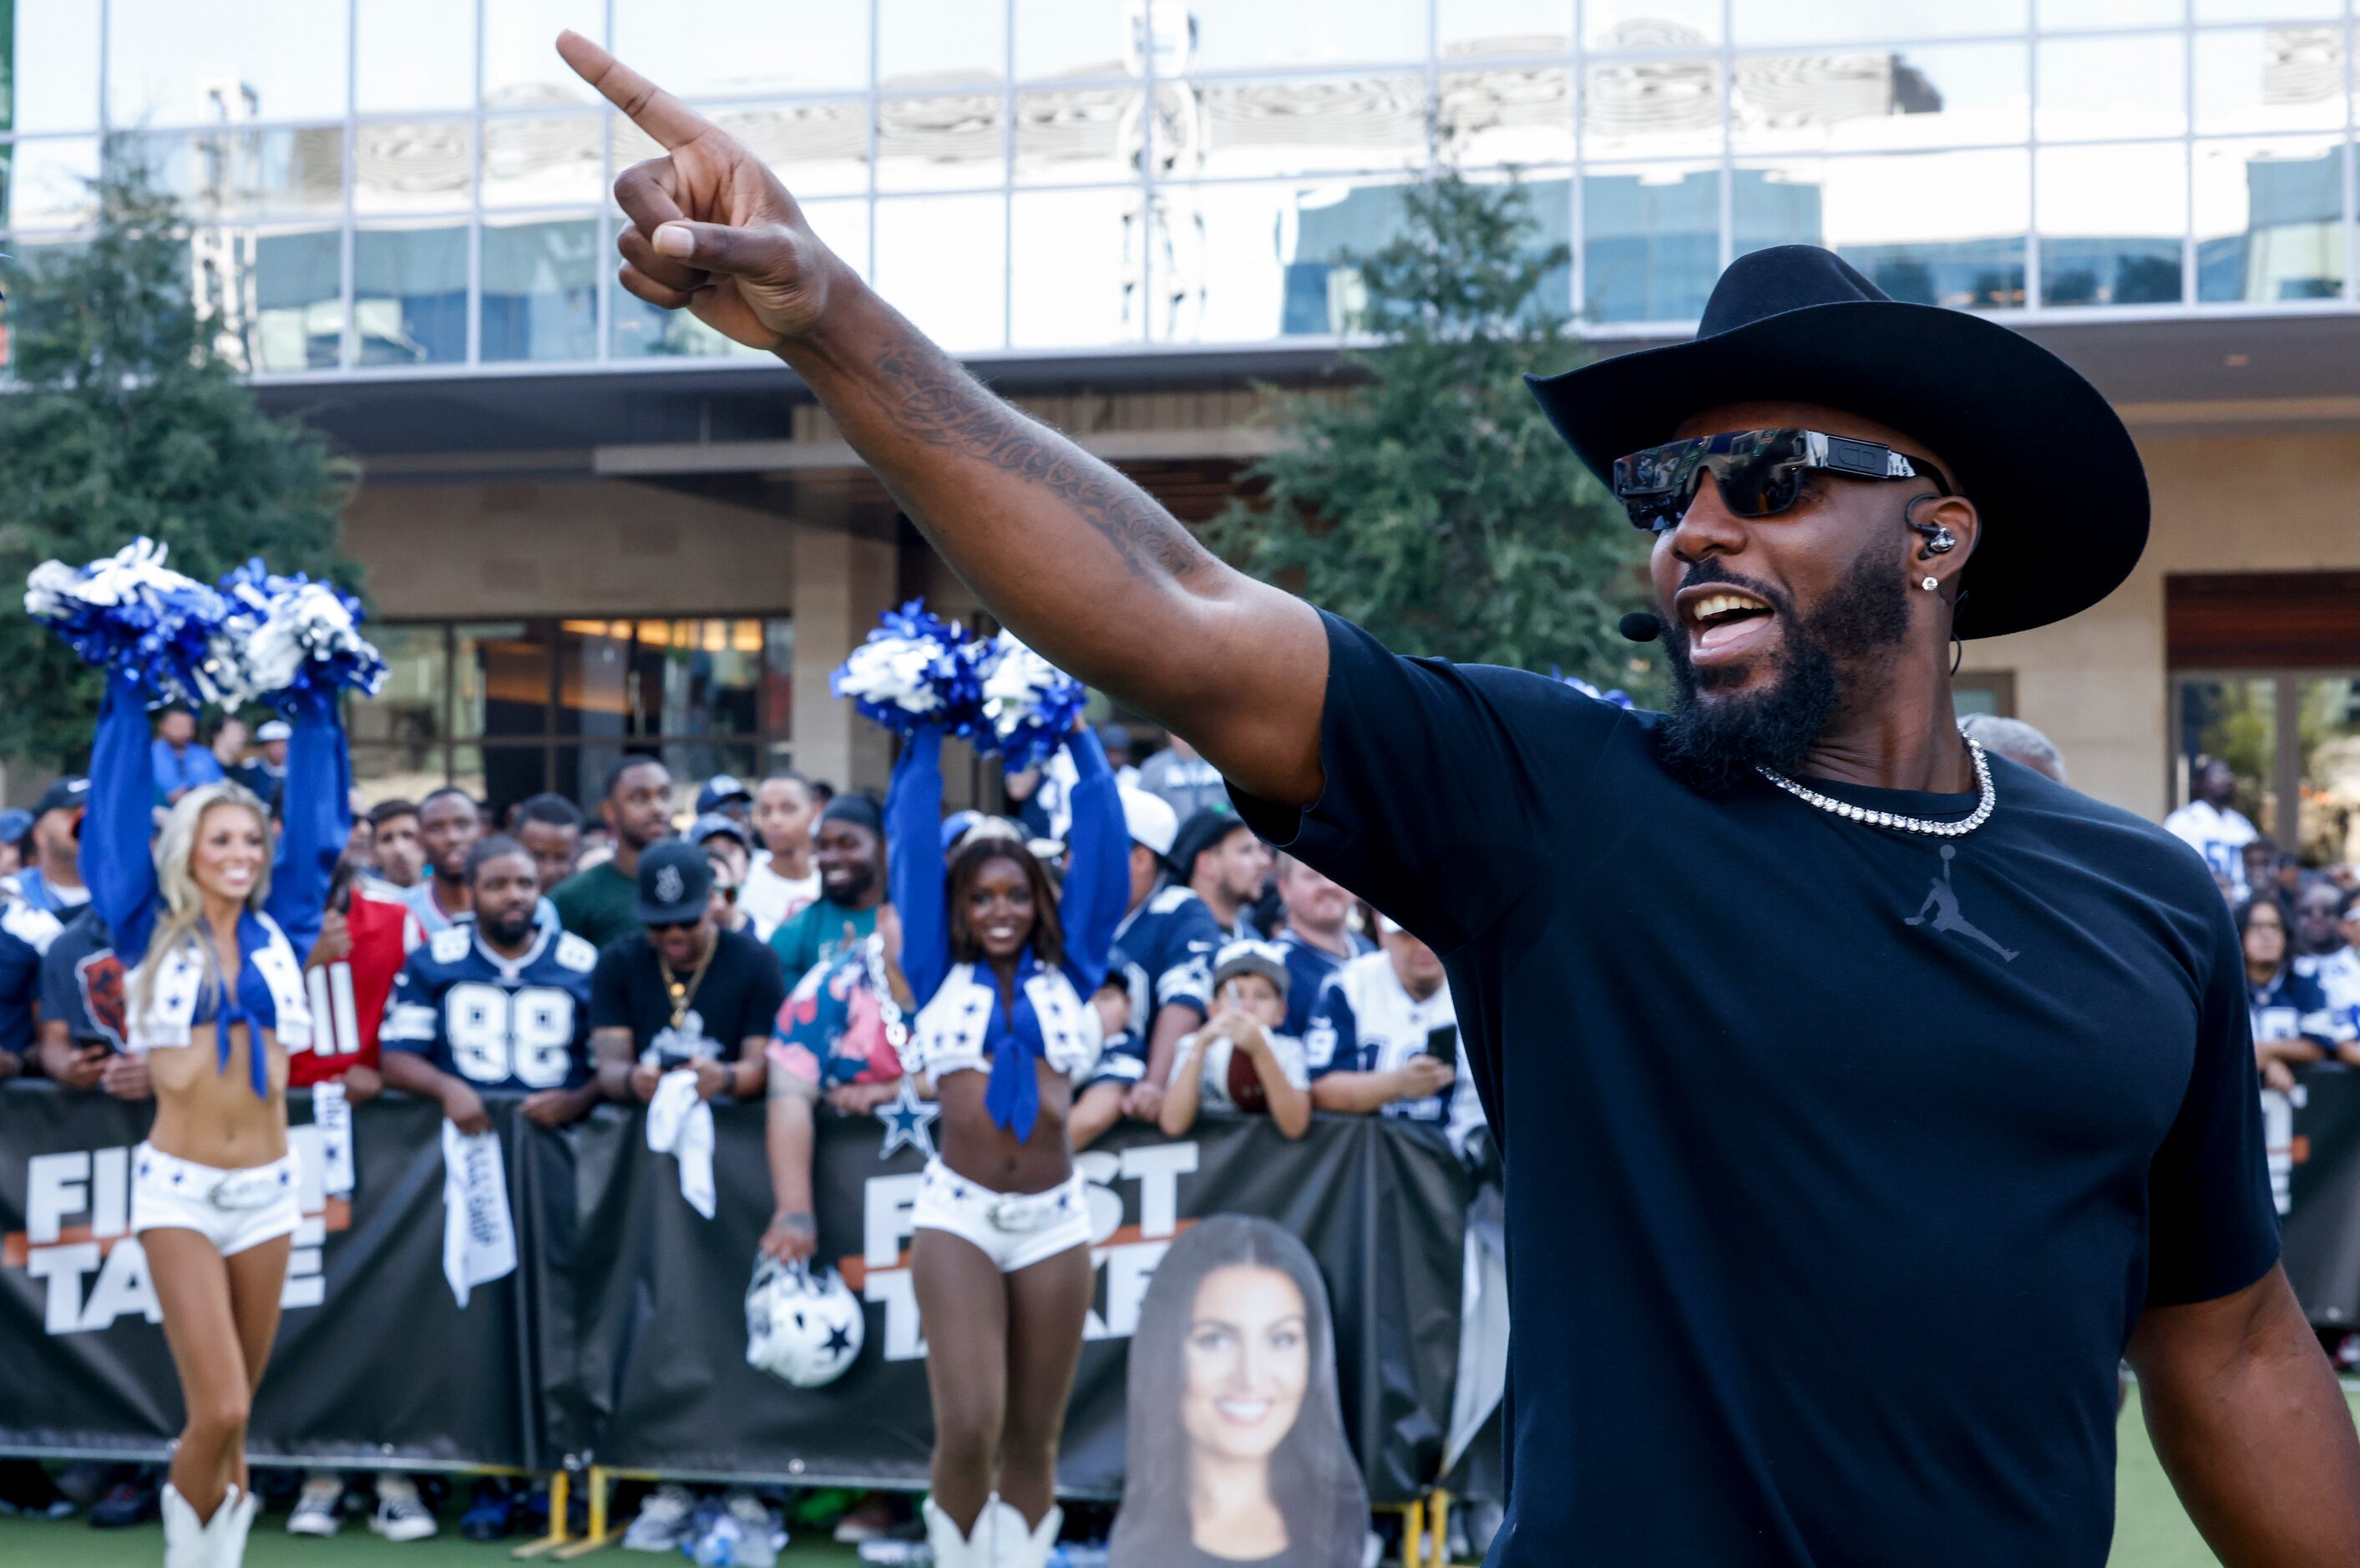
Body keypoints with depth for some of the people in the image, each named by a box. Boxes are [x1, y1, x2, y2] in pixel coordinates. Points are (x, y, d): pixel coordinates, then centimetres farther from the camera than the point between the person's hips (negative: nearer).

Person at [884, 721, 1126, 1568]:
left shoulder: (1069, 973, 12)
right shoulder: (939, 976, 9)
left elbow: (1102, 841, 11)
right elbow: (914, 843, 10)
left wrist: (1078, 738, 16)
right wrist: (927, 738, 16)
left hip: (1055, 1220, 2)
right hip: (957, 1214, -2)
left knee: (1033, 1440, 6)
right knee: (968, 1428, -14)